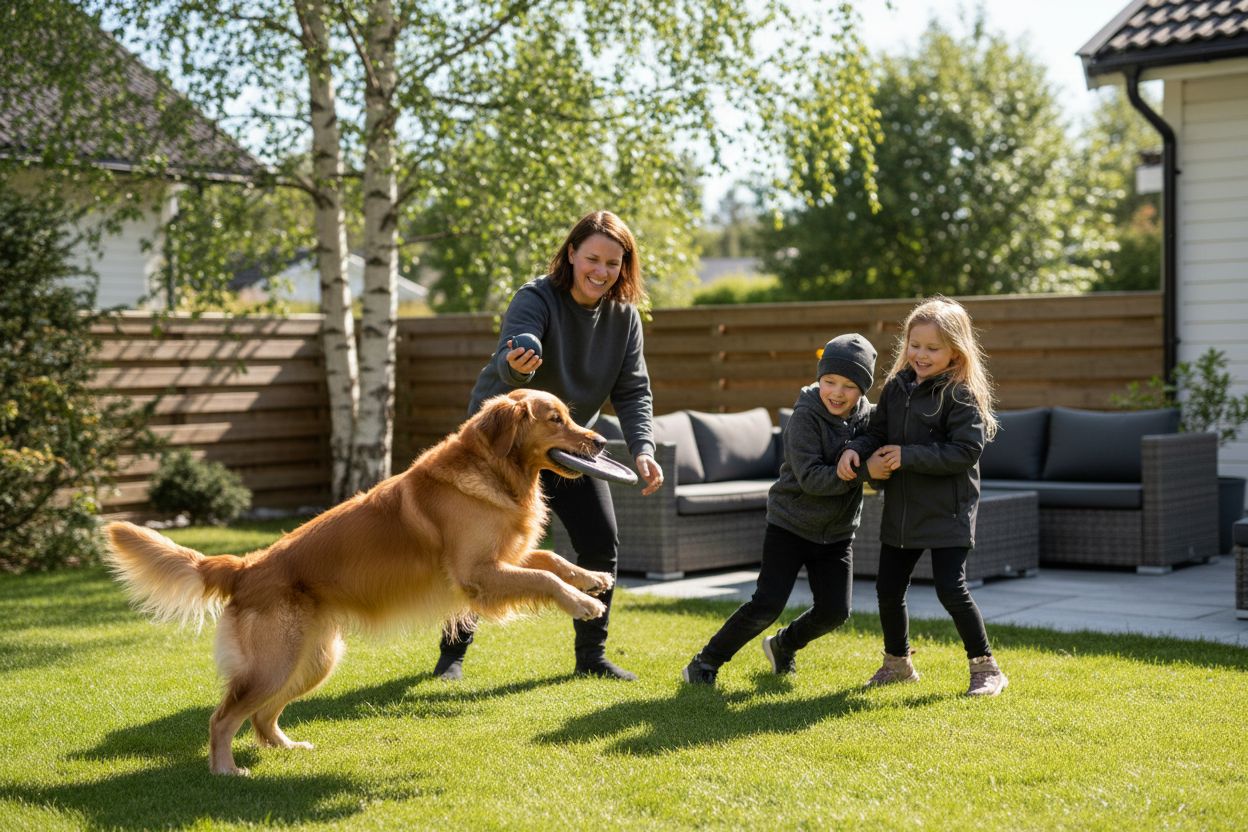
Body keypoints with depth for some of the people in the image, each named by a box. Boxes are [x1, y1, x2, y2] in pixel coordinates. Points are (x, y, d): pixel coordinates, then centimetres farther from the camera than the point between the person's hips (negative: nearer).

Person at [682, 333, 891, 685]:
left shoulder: (867, 417, -2)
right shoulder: (805, 416, -18)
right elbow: (810, 478, -25)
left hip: (838, 532, 5)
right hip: (791, 523, -5)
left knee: (834, 611, 2)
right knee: (767, 604, -12)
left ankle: (783, 645, 32)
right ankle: (706, 662, 4)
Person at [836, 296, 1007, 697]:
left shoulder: (961, 395, -14)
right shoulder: (896, 387, 6)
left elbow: (966, 451, -21)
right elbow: (877, 433, 11)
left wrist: (909, 456, -22)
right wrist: (854, 450, -10)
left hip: (947, 510, -7)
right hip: (901, 509, 7)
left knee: (951, 589, -10)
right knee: (888, 588, 13)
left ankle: (985, 668, 7)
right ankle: (897, 663, 33)